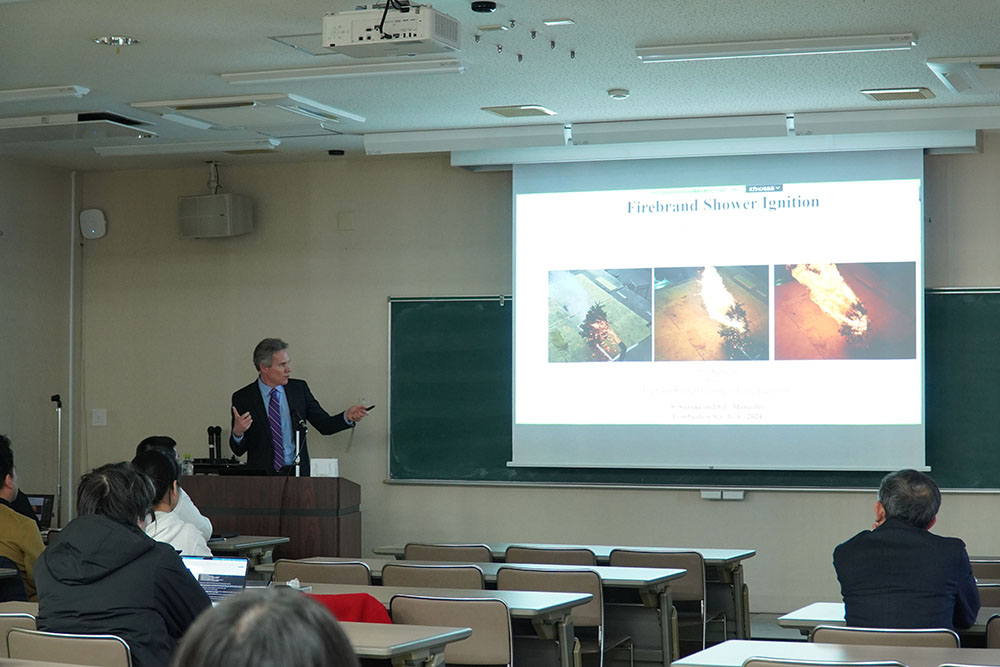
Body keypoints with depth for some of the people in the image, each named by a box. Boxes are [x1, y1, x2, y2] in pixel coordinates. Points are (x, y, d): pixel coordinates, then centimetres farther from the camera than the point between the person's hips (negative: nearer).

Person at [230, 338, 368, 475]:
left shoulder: (299, 388, 8)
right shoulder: (242, 397, 1)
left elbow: (324, 425, 11)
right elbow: (238, 450, 3)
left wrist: (347, 417, -8)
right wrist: (237, 432, -18)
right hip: (261, 476, -2)